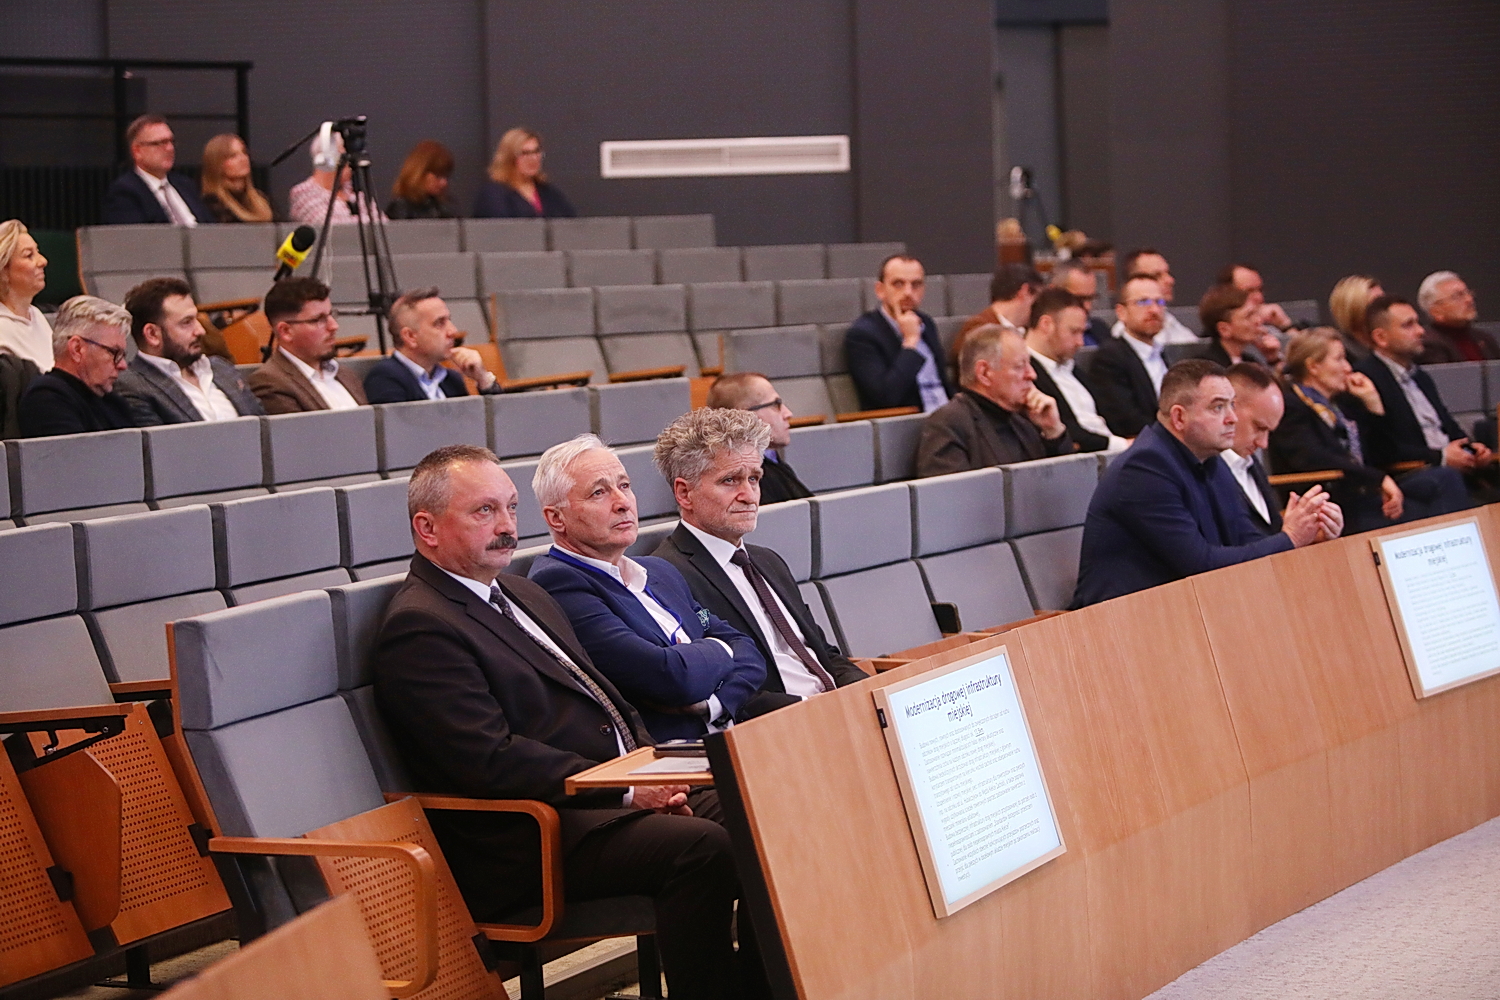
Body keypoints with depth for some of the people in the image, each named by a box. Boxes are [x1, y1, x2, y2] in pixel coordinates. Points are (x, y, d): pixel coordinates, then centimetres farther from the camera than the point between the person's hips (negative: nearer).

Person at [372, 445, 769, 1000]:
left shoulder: (522, 594, 22)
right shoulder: (418, 629, -10)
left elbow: (603, 699, 25)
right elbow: (492, 761, -18)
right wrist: (626, 791, -17)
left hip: (620, 792, 10)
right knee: (703, 845, -29)